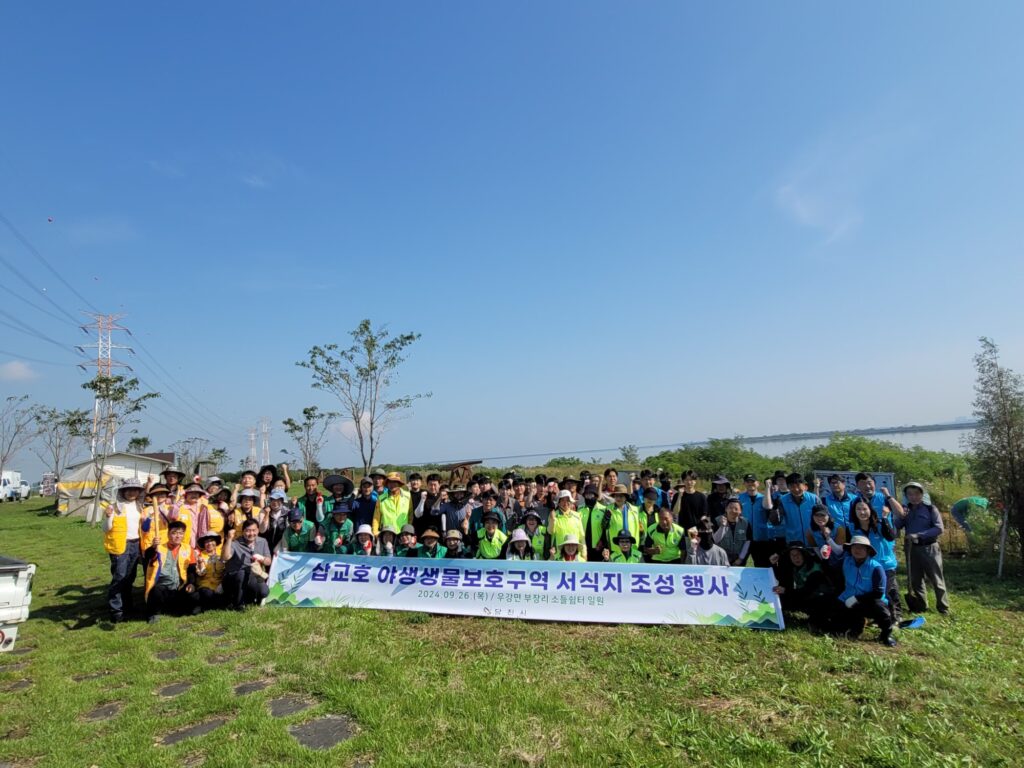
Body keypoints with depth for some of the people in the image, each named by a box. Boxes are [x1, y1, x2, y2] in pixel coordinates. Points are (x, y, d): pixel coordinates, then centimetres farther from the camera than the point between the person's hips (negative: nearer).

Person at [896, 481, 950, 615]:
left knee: (936, 580, 2)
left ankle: (943, 608, 13)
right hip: (912, 549, 4)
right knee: (915, 580, 11)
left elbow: (939, 529, -12)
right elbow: (895, 528, 4)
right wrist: (901, 518, -14)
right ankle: (920, 607, 23)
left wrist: (919, 535, -19)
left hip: (929, 548, -4)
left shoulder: (930, 509, -5)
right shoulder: (905, 510, 7)